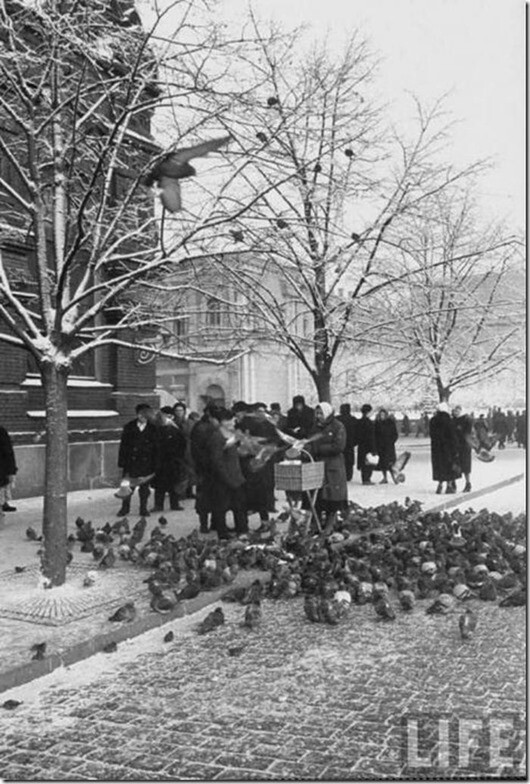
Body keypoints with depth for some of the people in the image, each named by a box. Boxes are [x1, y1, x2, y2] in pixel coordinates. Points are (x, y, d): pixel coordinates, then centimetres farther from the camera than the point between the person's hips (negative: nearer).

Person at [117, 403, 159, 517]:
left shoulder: (152, 429, 3)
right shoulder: (129, 427, 2)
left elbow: (155, 448, 4)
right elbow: (123, 446, 2)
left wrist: (154, 465, 0)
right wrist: (122, 462, -4)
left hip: (146, 464, 0)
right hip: (131, 462, 0)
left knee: (144, 486, 4)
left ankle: (143, 509, 16)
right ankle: (125, 508, 16)